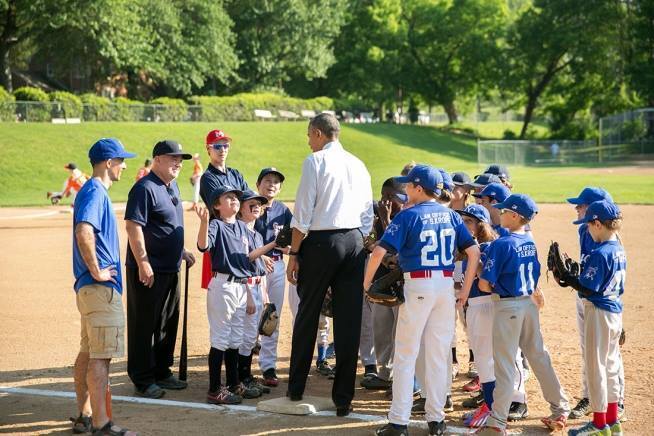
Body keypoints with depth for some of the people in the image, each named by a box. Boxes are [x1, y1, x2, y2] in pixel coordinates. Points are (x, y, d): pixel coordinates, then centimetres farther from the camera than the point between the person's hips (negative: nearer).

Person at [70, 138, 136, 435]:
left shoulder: (92, 191, 17)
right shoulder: (96, 192, -14)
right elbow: (84, 232, -30)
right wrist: (96, 271, -22)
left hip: (89, 287, 11)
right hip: (101, 288, -11)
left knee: (88, 352, 15)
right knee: (101, 355, -9)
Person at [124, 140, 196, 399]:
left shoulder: (172, 186, 15)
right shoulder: (145, 188, -15)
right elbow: (133, 226, -21)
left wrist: (181, 251, 20)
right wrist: (143, 264, -24)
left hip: (170, 269, 10)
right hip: (148, 270, -9)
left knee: (168, 323, 16)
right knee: (144, 325, -2)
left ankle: (162, 372, 27)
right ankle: (143, 380, 4)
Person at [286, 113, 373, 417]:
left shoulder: (315, 161, -4)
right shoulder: (358, 165, 13)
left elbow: (303, 213, -9)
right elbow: (368, 216, 13)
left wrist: (294, 254, -5)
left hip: (321, 242, -5)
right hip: (354, 243, 5)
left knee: (307, 315, 8)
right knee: (348, 321, 4)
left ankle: (296, 389, 17)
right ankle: (343, 398, 7)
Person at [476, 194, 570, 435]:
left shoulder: (501, 244, -16)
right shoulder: (531, 243, 6)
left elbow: (484, 285, -17)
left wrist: (495, 288, 3)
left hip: (508, 306, -7)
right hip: (530, 303, 7)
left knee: (504, 364, -3)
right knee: (539, 356, 15)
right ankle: (560, 409, 22)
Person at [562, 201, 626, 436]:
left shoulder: (600, 253, -21)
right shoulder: (619, 250, 7)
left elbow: (588, 288, -22)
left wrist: (565, 275, -11)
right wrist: (572, 275, 9)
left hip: (599, 313, -9)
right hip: (615, 311, 9)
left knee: (595, 366, 0)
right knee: (611, 365, 16)